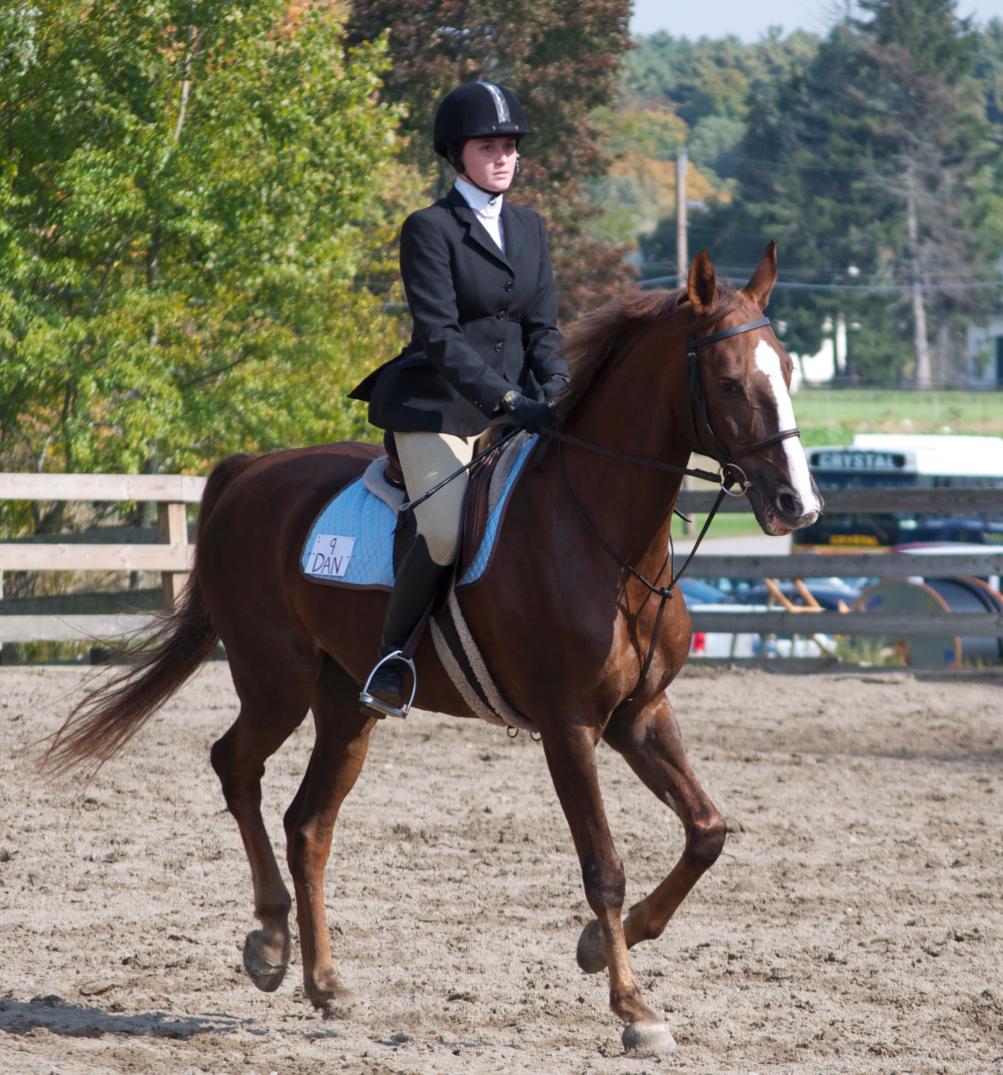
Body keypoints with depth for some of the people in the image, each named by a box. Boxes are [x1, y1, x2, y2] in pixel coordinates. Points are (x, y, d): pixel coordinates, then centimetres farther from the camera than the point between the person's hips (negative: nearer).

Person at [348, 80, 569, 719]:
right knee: (447, 534, -26)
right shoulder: (431, 229, -7)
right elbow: (440, 337, -16)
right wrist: (511, 402, -26)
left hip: (511, 408, 7)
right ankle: (391, 657, -7)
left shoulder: (530, 228, 13)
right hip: (435, 407, -7)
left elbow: (542, 327, 11)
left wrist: (556, 394, -9)